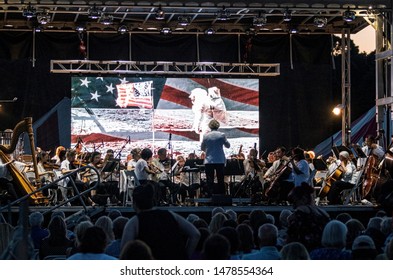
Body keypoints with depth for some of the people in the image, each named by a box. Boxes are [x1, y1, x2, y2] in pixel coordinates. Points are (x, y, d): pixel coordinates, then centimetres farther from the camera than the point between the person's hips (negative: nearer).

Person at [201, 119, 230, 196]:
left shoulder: (206, 136, -3)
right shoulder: (221, 135, -6)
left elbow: (202, 148, 9)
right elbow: (228, 146, 8)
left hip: (209, 161, 0)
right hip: (220, 161, 0)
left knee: (209, 182, 3)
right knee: (220, 181, 7)